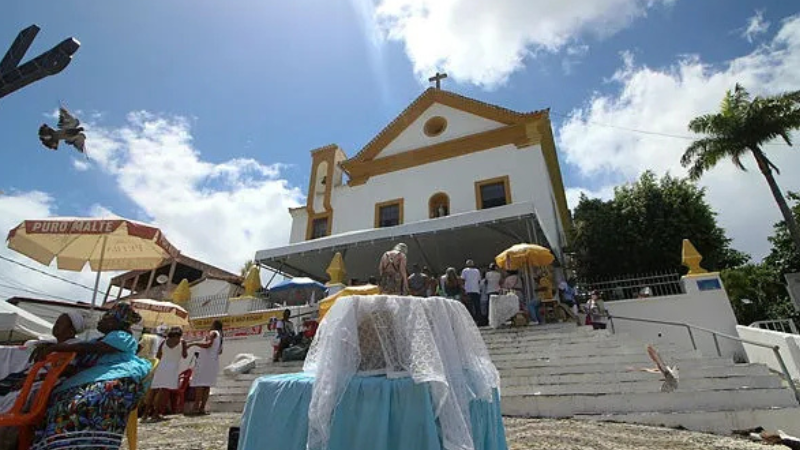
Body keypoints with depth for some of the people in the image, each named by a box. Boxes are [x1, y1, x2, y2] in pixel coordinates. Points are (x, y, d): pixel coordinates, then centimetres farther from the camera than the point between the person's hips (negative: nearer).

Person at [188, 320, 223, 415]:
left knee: (200, 384, -10)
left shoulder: (213, 333, -4)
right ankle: (202, 408, 1)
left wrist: (193, 344, -15)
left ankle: (196, 408, -15)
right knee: (207, 384, 4)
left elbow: (208, 344, -22)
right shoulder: (220, 336, 20)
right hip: (213, 362, 8)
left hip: (206, 361, -8)